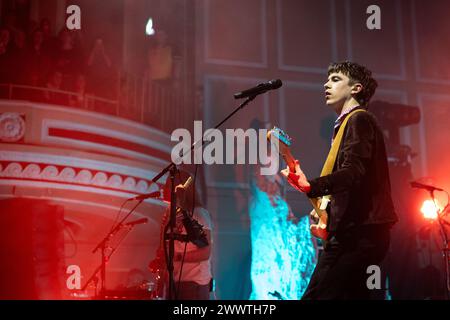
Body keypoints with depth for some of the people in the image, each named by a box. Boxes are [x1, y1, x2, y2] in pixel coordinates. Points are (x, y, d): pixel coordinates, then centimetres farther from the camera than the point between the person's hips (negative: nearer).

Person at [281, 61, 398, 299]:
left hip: (359, 231, -11)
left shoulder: (358, 119, -6)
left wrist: (311, 187, -37)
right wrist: (328, 208, 17)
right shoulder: (348, 123, 24)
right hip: (358, 230, 11)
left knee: (316, 295, -17)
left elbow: (354, 171, -23)